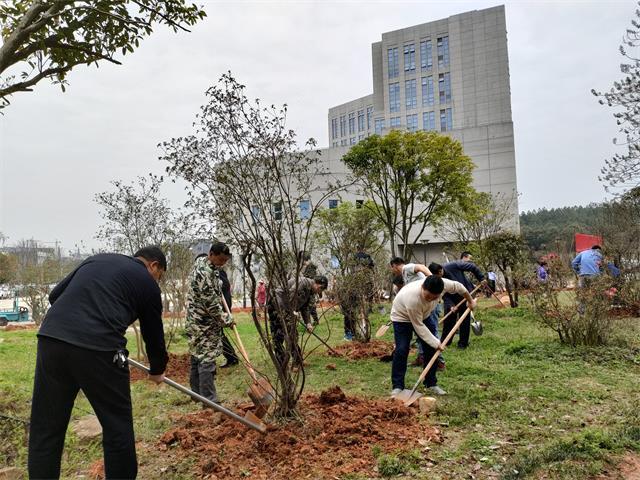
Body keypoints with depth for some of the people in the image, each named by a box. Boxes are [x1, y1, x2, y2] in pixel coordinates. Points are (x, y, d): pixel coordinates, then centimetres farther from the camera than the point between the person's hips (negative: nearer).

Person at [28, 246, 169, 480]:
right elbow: (153, 333, 20)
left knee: (45, 429, 14)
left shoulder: (97, 259, 26)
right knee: (118, 427, 12)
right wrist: (157, 370, 37)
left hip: (50, 338, 5)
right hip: (98, 349, -5)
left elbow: (55, 295, 25)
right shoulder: (147, 283, 13)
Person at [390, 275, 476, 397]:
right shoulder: (412, 298, -45)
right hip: (402, 316, -6)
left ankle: (431, 383, 13)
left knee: (430, 349, 0)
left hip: (422, 316, 6)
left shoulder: (442, 284, -31)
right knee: (401, 350, -16)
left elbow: (458, 287, -6)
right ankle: (397, 386, -6)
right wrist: (436, 343, -27)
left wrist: (470, 301, 9)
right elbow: (418, 326, -31)